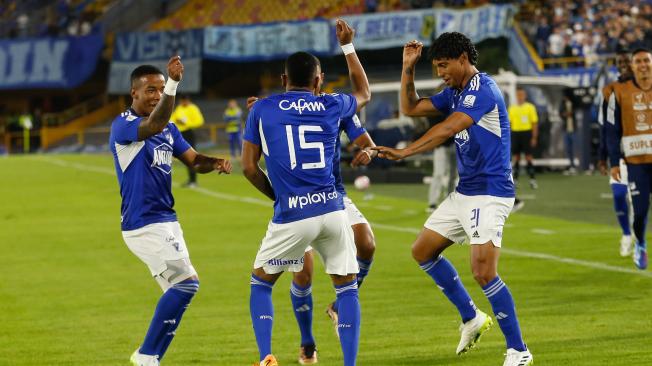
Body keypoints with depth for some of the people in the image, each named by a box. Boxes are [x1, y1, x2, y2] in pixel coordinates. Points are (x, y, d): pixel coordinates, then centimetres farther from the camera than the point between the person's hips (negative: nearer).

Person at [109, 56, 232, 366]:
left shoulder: (169, 129, 14)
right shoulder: (122, 126, -13)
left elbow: (194, 160, 10)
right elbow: (153, 126, -33)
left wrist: (215, 163, -14)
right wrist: (173, 83, -45)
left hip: (166, 221, 9)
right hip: (143, 224, -9)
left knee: (179, 292, 10)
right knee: (186, 283, -16)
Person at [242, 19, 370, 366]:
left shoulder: (261, 109, 5)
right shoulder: (331, 106, 10)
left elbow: (248, 167, 6)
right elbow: (363, 93, 33)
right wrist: (347, 46, 38)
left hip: (291, 216, -1)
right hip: (332, 210, 1)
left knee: (260, 283, 17)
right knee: (347, 287, 14)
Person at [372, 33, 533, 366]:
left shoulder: (482, 89, -17)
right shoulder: (454, 93, 12)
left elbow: (447, 130, -27)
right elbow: (411, 108, 19)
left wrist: (404, 152, -32)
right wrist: (408, 68, 7)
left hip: (490, 194, -10)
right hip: (464, 192, 10)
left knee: (483, 273, -18)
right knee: (423, 251, 17)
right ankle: (471, 318, 26)